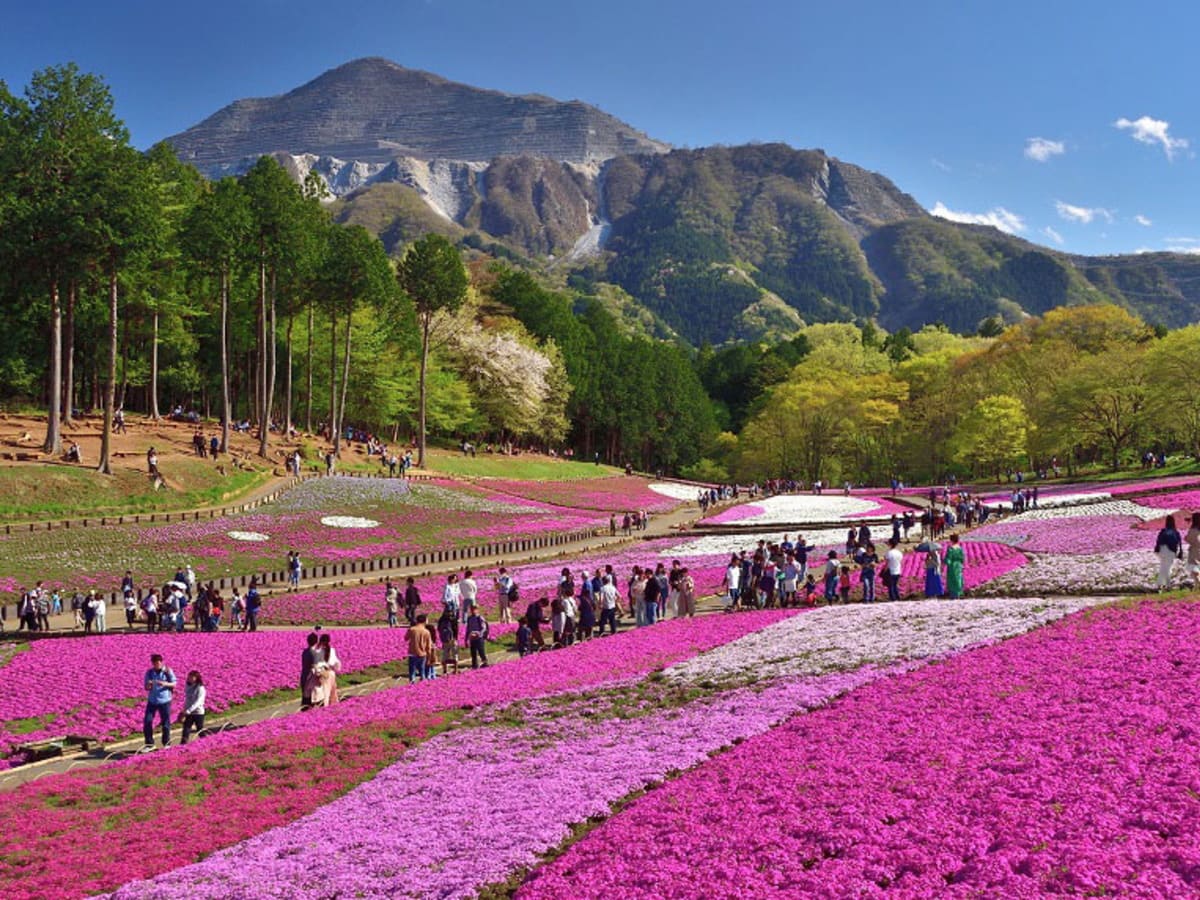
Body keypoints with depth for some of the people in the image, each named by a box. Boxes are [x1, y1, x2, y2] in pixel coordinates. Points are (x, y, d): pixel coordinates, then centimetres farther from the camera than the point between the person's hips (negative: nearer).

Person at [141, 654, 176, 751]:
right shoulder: (149, 672, 2)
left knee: (165, 723, 4)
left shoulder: (168, 671, -4)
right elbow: (146, 687, 3)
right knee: (147, 722, -3)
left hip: (165, 700, -2)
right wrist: (148, 685, -21)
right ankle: (149, 744, 10)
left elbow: (174, 684, -3)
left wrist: (165, 684, -22)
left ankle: (166, 743, 19)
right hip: (152, 700, 2)